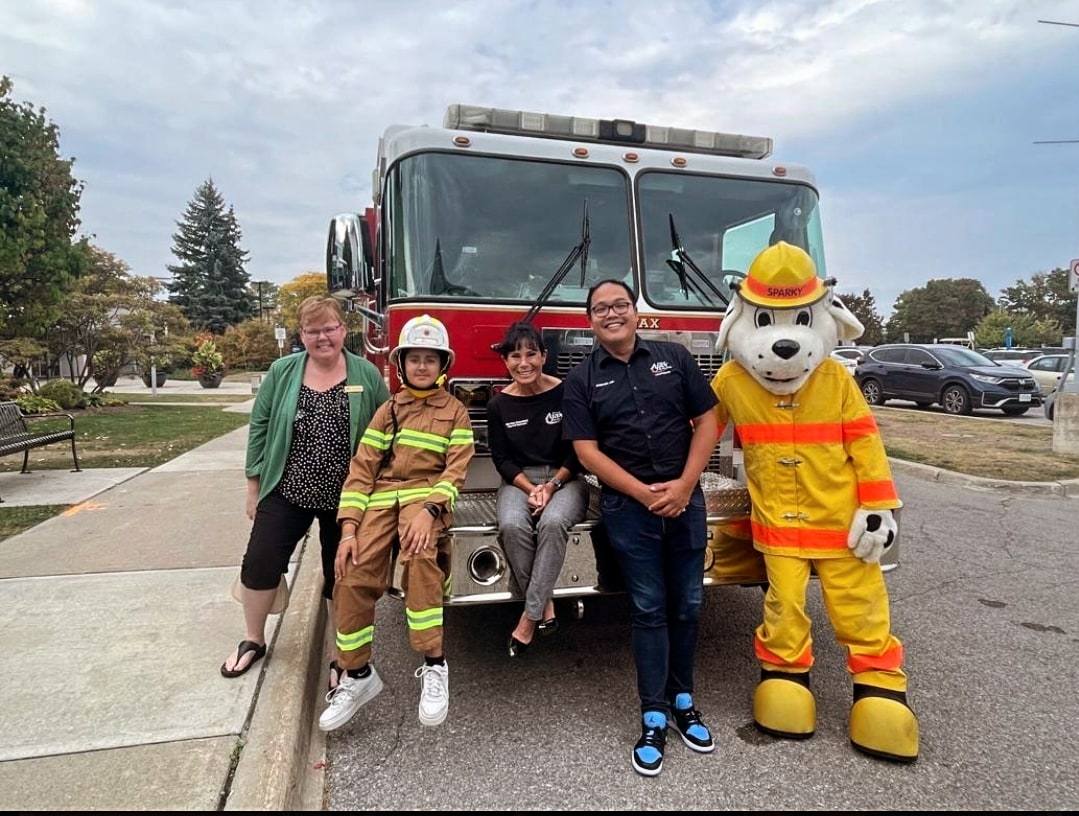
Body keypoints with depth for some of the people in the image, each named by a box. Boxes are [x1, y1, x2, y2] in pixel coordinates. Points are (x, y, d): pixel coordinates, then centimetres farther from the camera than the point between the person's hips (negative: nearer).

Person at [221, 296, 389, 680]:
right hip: (286, 492, 2)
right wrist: (254, 485, 3)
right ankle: (253, 640, 31)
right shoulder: (282, 371, 0)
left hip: (345, 500, -1)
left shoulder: (367, 375, -4)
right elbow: (259, 428, 3)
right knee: (260, 564, 4)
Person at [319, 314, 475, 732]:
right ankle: (357, 675, 7)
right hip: (382, 497, 4)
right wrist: (348, 528, -6)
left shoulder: (454, 410, 7)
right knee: (353, 576, -14)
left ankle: (434, 666, -23)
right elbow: (361, 469, 7)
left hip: (427, 495, -3)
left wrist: (428, 511, -23)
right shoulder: (388, 410, 15)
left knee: (419, 557, -34)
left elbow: (456, 470, -4)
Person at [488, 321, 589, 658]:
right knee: (512, 526, -31)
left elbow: (579, 451, -3)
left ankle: (530, 615, -22)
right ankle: (546, 606, -13)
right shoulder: (499, 405, 2)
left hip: (564, 478, -1)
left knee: (553, 522, -34)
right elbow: (501, 459, 3)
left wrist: (552, 486, -14)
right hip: (518, 481, 2)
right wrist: (529, 488, -13)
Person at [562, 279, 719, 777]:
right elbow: (588, 451, -5)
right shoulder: (581, 379, 1)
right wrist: (645, 494, -13)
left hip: (685, 500, 2)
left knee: (687, 605, 11)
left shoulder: (675, 358, 5)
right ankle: (654, 716, 18)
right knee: (649, 609, 5)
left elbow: (706, 422, 3)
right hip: (627, 508, -2)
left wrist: (683, 485, -8)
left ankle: (682, 698, 30)